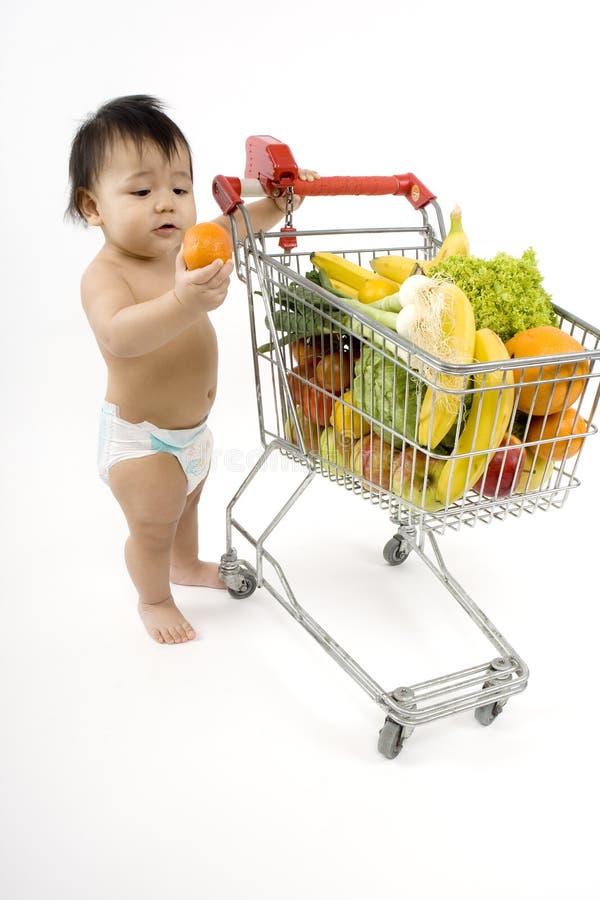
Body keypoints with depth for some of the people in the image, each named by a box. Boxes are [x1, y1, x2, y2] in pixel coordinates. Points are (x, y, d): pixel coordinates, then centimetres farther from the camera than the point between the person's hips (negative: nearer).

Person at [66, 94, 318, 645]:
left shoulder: (182, 247, -7)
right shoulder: (105, 274, -30)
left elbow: (231, 225, 13)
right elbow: (120, 335, -50)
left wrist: (276, 205, 3)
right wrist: (182, 302, -64)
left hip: (192, 427, 8)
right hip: (141, 439, -8)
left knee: (186, 503, 31)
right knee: (152, 530, 13)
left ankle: (186, 564, 58)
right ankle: (154, 599, 41)